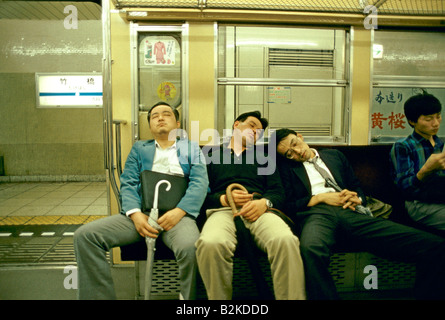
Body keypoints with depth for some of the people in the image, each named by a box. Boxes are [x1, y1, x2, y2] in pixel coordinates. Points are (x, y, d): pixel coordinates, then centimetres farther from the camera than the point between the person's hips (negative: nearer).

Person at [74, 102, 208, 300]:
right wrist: (135, 214, -9)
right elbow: (127, 184, 13)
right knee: (84, 235, -16)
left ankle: (189, 296, -10)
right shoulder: (139, 149, 25)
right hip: (142, 214, 3)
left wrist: (179, 211, -14)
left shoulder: (192, 148, 20)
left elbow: (200, 183, 5)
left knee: (190, 248, -36)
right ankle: (99, 295, -3)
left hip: (177, 214, -2)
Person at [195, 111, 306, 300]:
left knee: (286, 240, -35)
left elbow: (278, 192, 16)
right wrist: (223, 199, -9)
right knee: (210, 244, -38)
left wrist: (264, 203, -7)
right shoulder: (212, 155, 24)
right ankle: (219, 298, -14)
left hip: (259, 208, 1)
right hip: (222, 209, -1)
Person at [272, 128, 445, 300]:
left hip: (350, 214, 4)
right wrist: (320, 198, -5)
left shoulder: (334, 155, 29)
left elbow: (358, 188, 29)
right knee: (310, 249, -45)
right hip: (316, 214, -3)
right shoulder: (286, 166, 17)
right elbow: (286, 206, 5)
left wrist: (357, 199, 6)